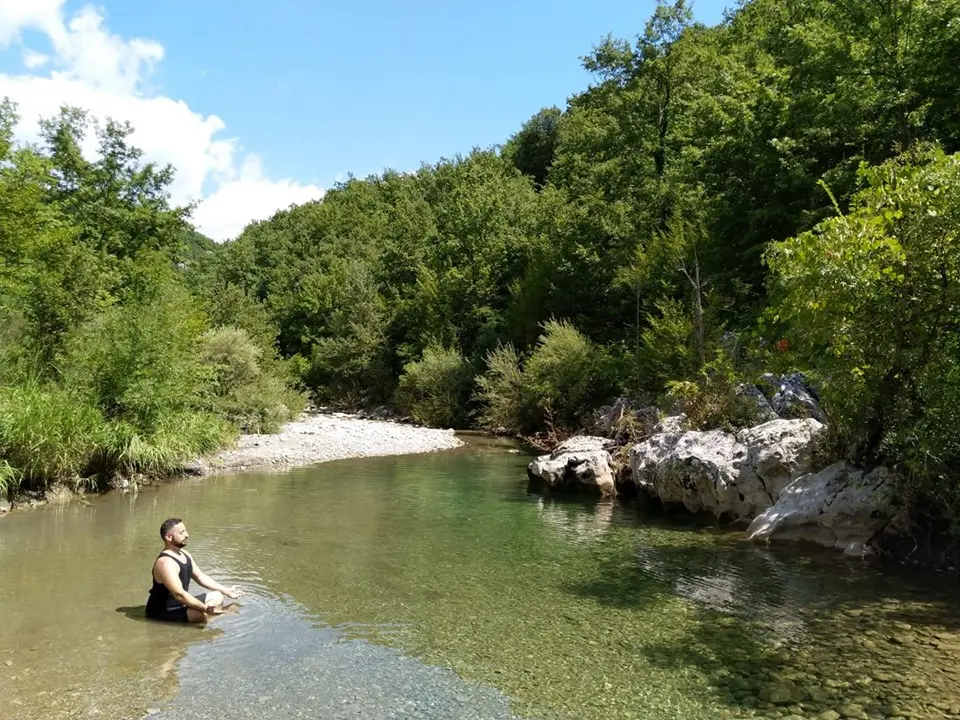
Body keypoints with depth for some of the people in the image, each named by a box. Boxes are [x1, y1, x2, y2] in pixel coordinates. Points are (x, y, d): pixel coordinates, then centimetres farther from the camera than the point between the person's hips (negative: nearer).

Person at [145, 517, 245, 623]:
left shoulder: (184, 554, 6)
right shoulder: (165, 562, -26)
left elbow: (200, 577, 16)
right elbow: (179, 594, -33)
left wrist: (226, 591, 13)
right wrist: (204, 608, -40)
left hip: (180, 604, 10)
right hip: (162, 612, -10)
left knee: (217, 597, 12)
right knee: (202, 615, -31)